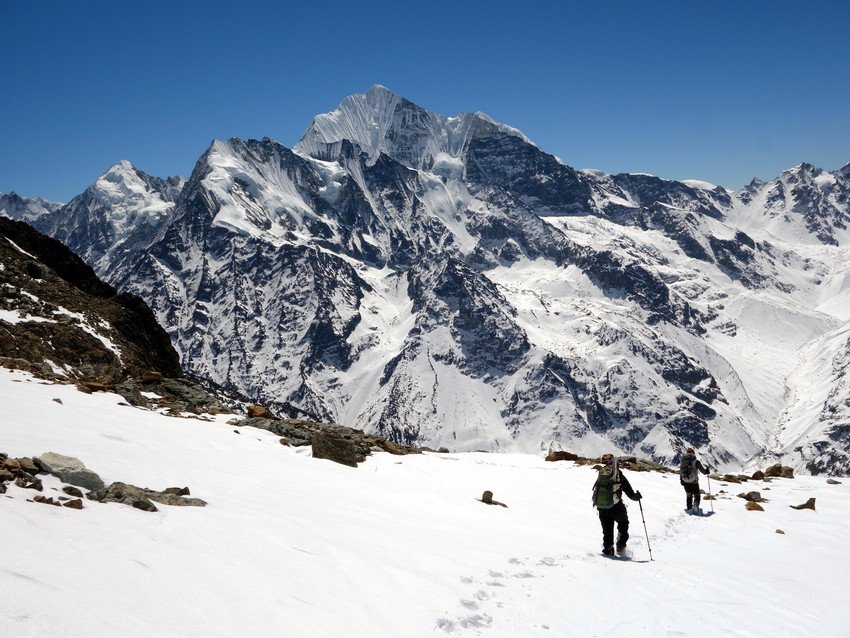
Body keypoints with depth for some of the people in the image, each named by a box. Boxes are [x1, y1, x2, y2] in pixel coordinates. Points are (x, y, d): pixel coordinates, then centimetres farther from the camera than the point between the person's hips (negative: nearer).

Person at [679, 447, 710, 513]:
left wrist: (681, 480, 22)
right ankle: (695, 506, -16)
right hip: (693, 482, -4)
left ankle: (689, 508, 15)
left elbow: (680, 472, 9)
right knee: (696, 495, 9)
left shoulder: (683, 461, 2)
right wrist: (706, 471, 18)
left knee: (689, 495, 20)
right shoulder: (696, 461, -10)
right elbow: (703, 470, -5)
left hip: (685, 482, 4)